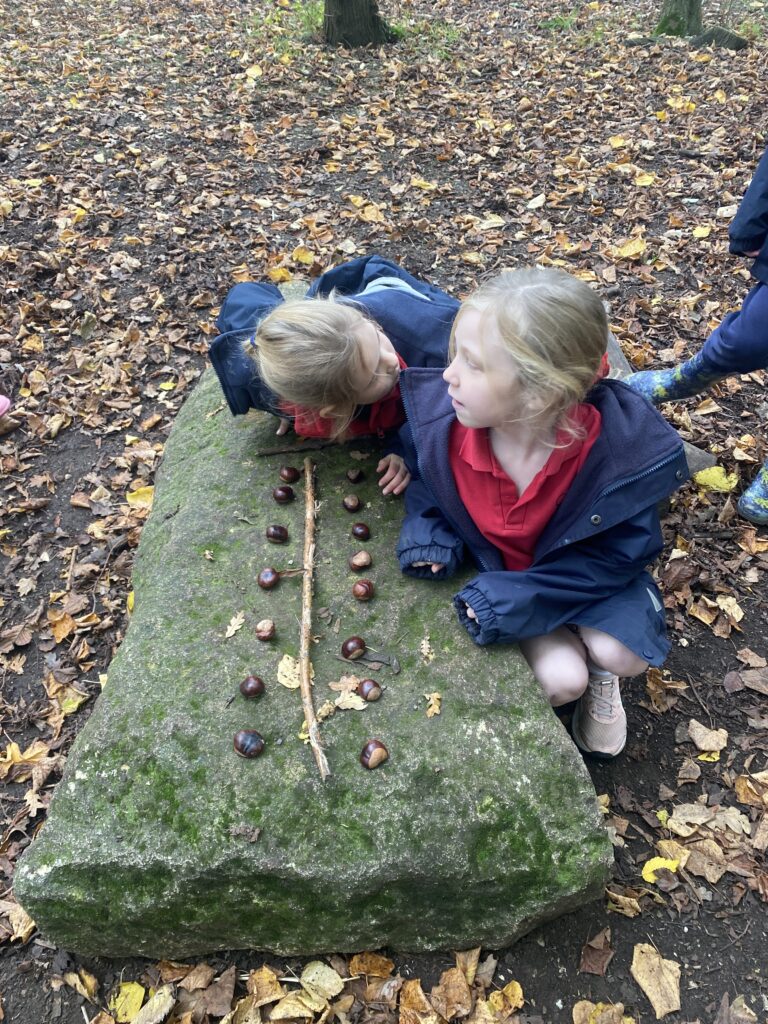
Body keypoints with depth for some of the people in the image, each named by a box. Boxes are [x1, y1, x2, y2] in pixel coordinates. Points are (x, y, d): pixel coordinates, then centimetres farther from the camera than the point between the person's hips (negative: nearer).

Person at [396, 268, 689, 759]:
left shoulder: (623, 448, -34)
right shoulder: (441, 420, -27)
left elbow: (619, 551, -20)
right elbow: (424, 470, -1)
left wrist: (521, 599, -29)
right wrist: (430, 530, -20)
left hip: (584, 568, 0)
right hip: (497, 567, 1)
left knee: (621, 655, -21)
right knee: (561, 680, -17)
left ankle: (600, 674, 17)